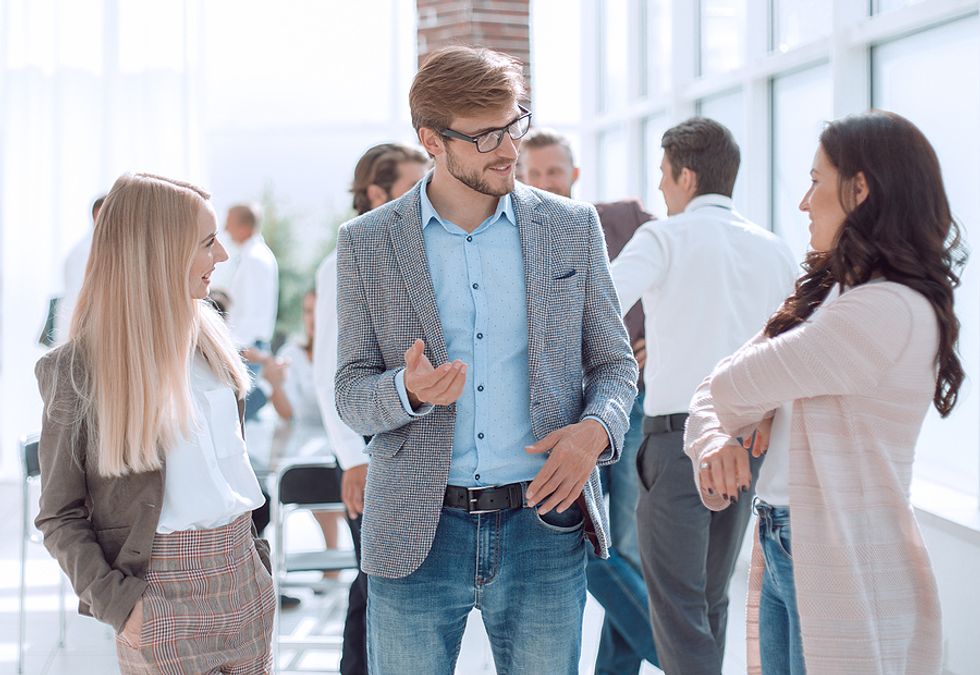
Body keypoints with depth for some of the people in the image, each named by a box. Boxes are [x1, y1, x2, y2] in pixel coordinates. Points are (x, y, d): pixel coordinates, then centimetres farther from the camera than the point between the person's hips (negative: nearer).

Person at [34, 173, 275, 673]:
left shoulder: (206, 336, 7)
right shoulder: (77, 369, -10)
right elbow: (59, 516, -7)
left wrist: (252, 552, 14)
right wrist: (117, 604, -16)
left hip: (242, 576, 5)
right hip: (164, 592, -5)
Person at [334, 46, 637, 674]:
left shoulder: (572, 227, 4)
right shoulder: (367, 244, 1)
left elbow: (614, 362, 10)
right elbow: (352, 393, 2)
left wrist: (595, 429, -13)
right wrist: (408, 390, -21)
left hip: (544, 526, 1)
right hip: (418, 534, -1)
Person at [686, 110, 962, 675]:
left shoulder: (891, 310, -19)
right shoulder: (825, 293, 13)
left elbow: (735, 388, -16)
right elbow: (714, 391, 11)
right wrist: (714, 444, -9)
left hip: (843, 570, -8)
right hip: (782, 552, 8)